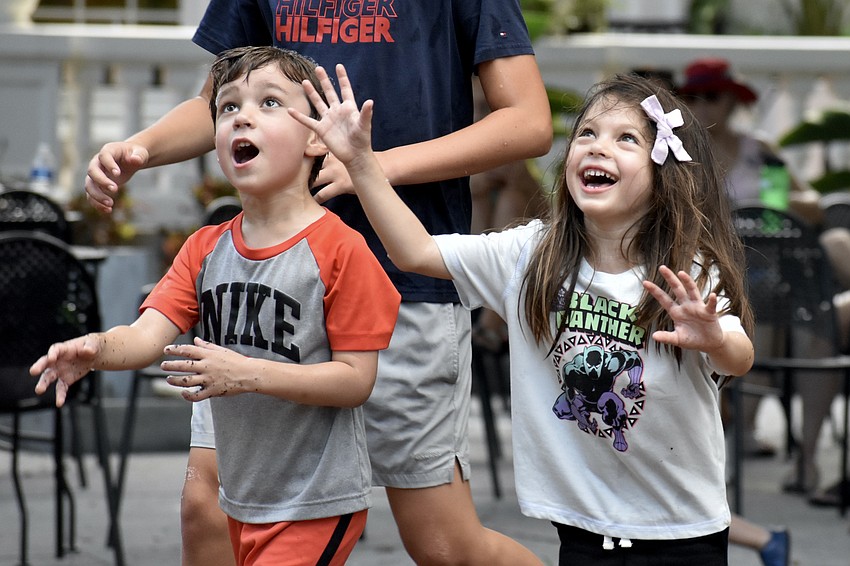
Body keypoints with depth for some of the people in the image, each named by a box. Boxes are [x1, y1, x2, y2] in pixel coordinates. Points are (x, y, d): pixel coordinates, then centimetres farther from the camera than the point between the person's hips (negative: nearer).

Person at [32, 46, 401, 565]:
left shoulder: (340, 250, -13)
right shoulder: (205, 250, 6)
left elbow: (356, 379, -15)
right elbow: (150, 334, -7)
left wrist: (248, 373, -25)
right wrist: (97, 349, -29)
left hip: (317, 504, -7)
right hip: (242, 501, 7)